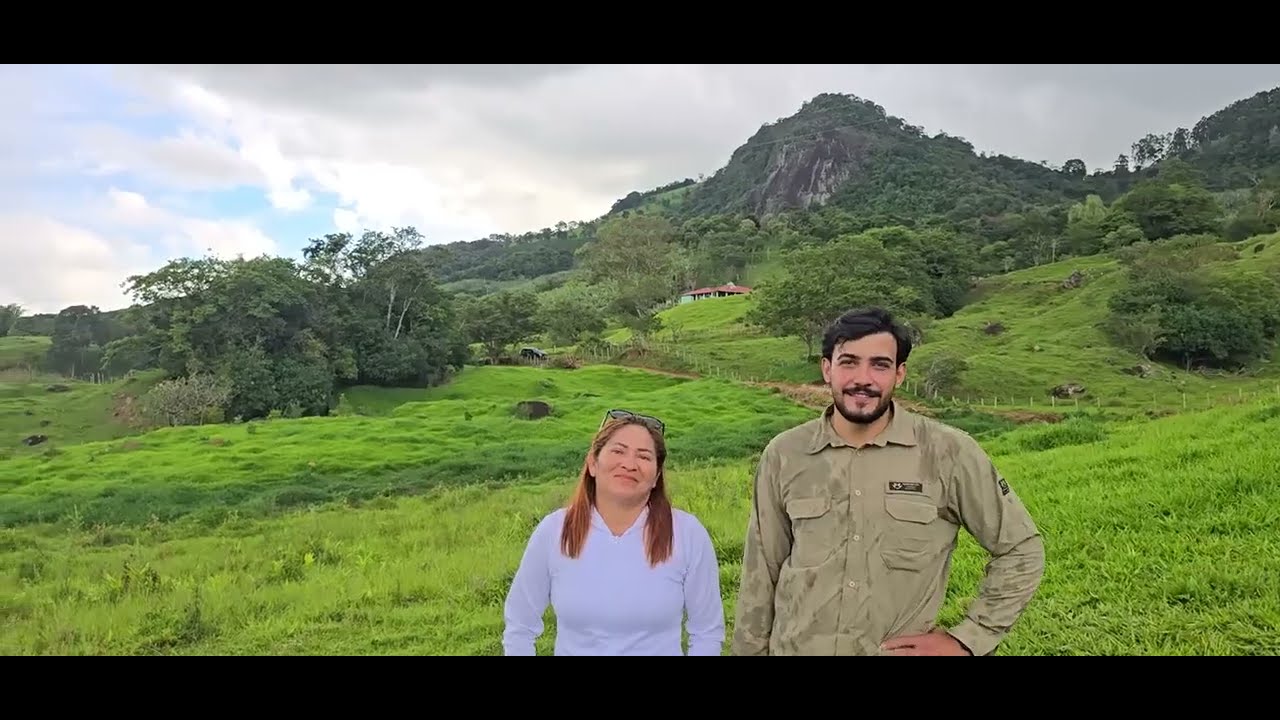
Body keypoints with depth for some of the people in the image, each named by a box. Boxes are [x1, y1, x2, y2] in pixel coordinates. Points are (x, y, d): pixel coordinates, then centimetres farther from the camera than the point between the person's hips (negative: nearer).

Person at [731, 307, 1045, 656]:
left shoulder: (948, 453, -11)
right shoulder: (784, 455, -6)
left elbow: (1022, 549, -1)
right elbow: (761, 572, 3)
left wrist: (966, 640, -6)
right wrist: (749, 650, 6)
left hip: (901, 652, -1)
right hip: (794, 649, 1)